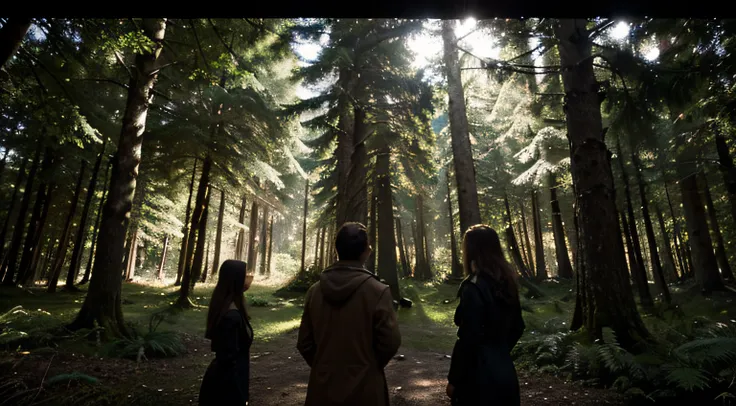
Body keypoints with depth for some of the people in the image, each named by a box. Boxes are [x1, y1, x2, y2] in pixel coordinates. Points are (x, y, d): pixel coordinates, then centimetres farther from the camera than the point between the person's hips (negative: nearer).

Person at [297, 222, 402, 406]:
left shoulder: (314, 291, -6)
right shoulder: (378, 291, -18)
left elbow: (304, 343, 1)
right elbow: (390, 342, -12)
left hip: (322, 388, 3)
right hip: (364, 390, -3)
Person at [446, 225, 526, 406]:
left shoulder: (473, 287, -21)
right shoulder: (507, 282, 3)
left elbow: (468, 339, -21)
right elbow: (517, 327, 13)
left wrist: (453, 379, -10)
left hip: (479, 374, -7)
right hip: (504, 368, 8)